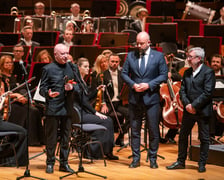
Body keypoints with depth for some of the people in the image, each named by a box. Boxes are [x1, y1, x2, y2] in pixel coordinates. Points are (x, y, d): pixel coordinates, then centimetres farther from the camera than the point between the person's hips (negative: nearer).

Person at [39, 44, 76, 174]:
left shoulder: (71, 68, 11)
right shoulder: (48, 69, -2)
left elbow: (77, 86, 18)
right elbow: (42, 89, -4)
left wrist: (72, 87, -4)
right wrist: (48, 93, -25)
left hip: (67, 108, 4)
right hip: (53, 108, -4)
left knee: (66, 137, 8)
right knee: (51, 137, 1)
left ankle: (64, 163, 16)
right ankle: (50, 163, 10)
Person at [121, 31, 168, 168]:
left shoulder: (158, 56, 0)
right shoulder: (131, 56, 7)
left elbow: (164, 75, -3)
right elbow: (124, 73, 7)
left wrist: (149, 85, -14)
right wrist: (133, 84, -10)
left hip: (151, 98, -2)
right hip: (135, 99, 2)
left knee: (153, 130, 2)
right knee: (135, 130, 6)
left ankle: (153, 159, 13)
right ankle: (136, 159, 14)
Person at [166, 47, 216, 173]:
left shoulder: (208, 72, -9)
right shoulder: (187, 73, 12)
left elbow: (207, 93, -16)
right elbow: (182, 90, 10)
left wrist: (194, 106, -17)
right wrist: (187, 104, -7)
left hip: (203, 111, -6)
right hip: (188, 111, 6)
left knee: (204, 138, 4)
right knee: (183, 135, 10)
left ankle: (202, 164, 13)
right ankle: (181, 162, 20)